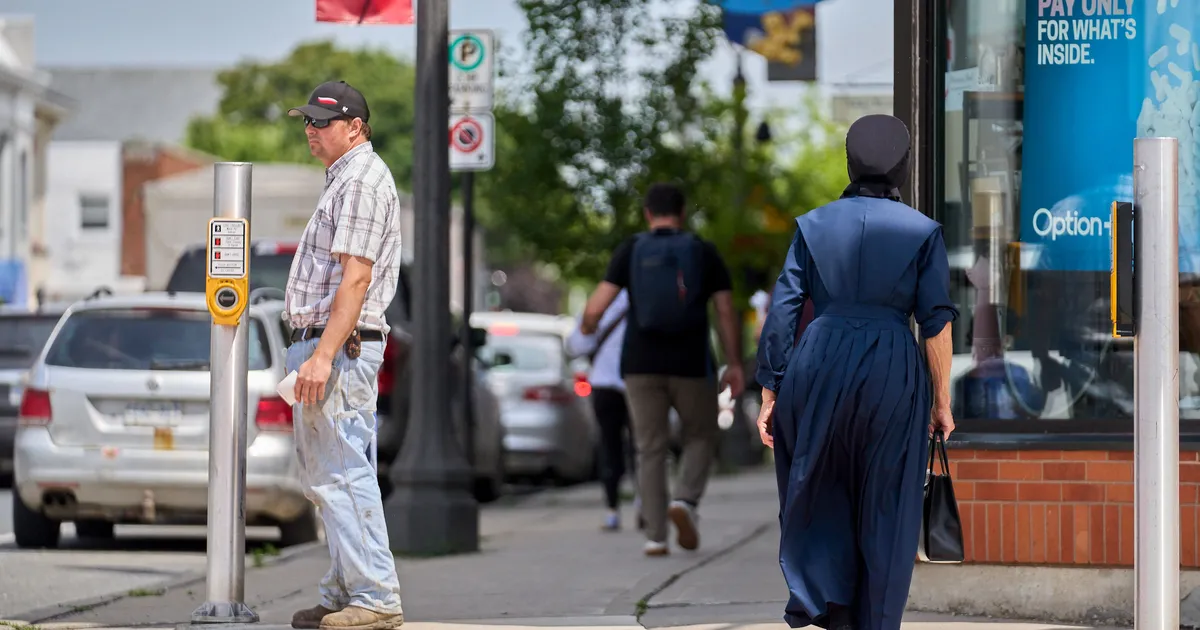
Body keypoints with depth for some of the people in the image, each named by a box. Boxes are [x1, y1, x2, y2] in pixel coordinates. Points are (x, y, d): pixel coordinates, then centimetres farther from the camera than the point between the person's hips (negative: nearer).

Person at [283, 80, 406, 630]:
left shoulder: (363, 181, -12)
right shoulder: (342, 179, 21)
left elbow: (356, 278, -21)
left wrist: (323, 356, -26)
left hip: (339, 347, -11)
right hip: (318, 345, 11)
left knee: (344, 475, -13)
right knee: (323, 477, 13)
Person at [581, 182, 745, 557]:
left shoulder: (631, 251, 1)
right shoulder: (704, 252, 2)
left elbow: (598, 305, -6)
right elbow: (727, 312, -3)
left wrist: (587, 328, 16)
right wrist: (735, 365, 3)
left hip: (642, 364, 1)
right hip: (691, 364, -1)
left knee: (651, 449, 7)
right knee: (700, 436, 18)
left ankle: (655, 536, 0)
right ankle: (686, 500, -8)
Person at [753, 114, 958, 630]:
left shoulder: (814, 225, 7)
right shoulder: (922, 231, 3)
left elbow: (781, 313, 4)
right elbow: (936, 324, -1)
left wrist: (770, 394, 8)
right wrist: (941, 402, 7)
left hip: (818, 368, 1)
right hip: (892, 372, -1)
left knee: (819, 493, 14)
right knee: (886, 510, 9)